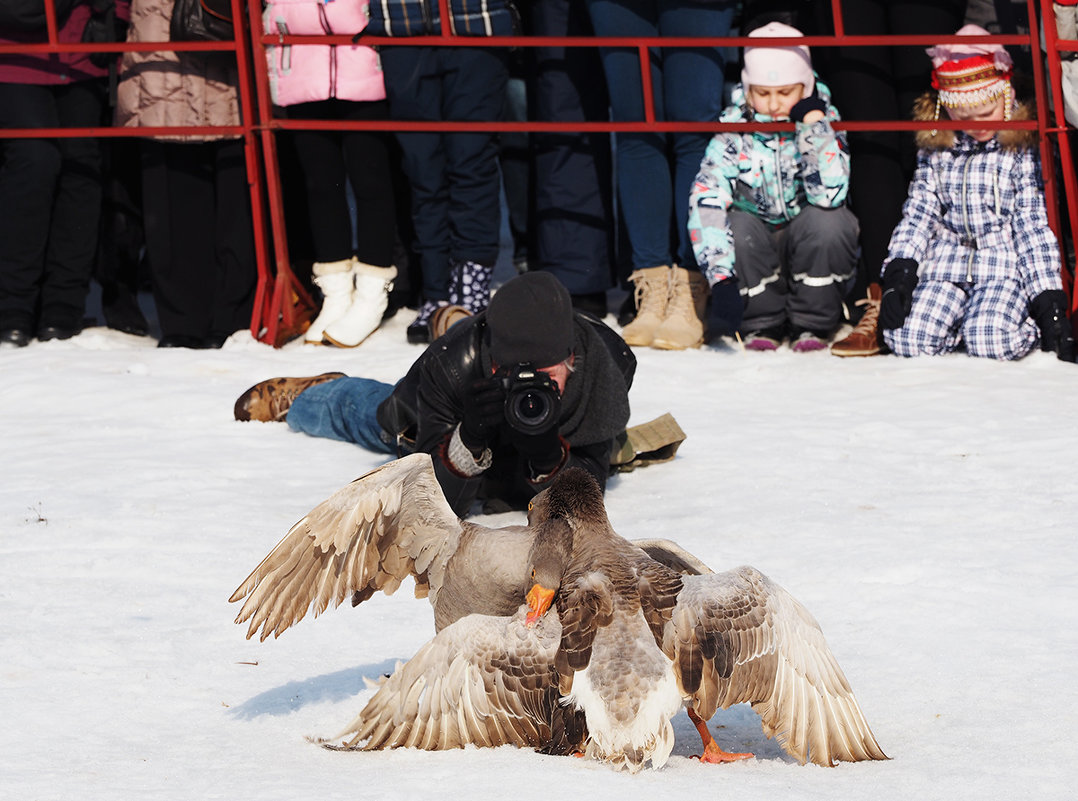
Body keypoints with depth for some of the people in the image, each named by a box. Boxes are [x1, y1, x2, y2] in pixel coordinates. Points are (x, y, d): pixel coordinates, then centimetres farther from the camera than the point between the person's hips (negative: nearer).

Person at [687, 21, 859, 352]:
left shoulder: (824, 122, -13)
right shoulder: (734, 129, -13)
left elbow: (829, 194, -29)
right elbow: (706, 202, -25)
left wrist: (812, 118, -28)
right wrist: (722, 280, -38)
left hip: (811, 248, 0)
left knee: (828, 222, -31)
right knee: (738, 226, -30)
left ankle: (812, 322, -10)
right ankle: (763, 323, -8)